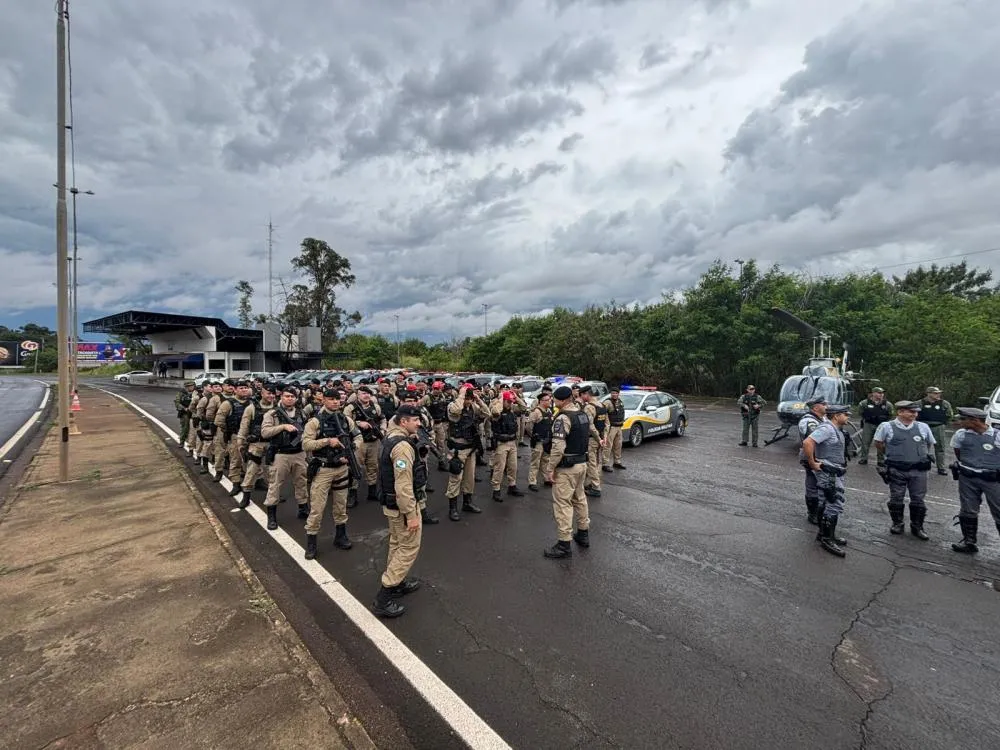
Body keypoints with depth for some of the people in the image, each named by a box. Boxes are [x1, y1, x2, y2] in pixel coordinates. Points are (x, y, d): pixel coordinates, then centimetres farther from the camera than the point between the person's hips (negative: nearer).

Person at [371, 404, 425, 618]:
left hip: (391, 503, 10)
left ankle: (397, 583, 40)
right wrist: (411, 515, -25)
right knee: (409, 548, 1)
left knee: (397, 544, 23)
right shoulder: (403, 446, -27)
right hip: (402, 505, -10)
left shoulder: (391, 438, 2)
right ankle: (383, 599, 7)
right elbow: (403, 485, -28)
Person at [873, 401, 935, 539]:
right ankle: (897, 524, 23)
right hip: (896, 470, -2)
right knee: (896, 499, 8)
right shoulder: (886, 427, -6)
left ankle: (917, 527, 22)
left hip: (919, 470, 2)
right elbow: (878, 443, 9)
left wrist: (923, 455, 19)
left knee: (918, 499, 8)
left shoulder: (923, 427, 3)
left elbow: (930, 443, 22)